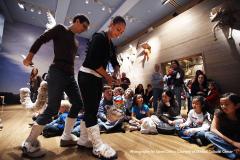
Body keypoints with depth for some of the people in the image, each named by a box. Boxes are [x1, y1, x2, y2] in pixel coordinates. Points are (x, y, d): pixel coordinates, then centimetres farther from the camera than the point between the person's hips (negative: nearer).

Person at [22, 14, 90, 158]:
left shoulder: (75, 41, 23)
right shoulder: (60, 29, 5)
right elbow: (41, 40, -1)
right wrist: (30, 56, -7)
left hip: (70, 75, 8)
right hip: (57, 73, -8)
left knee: (78, 104, 4)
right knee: (53, 109, -11)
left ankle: (66, 137, 16)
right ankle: (29, 143, 8)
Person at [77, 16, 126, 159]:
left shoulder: (111, 45, 16)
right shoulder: (99, 37, -9)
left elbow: (114, 62, 16)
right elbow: (93, 61, -19)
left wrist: (118, 73, -5)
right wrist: (108, 76, -12)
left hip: (97, 78, 9)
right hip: (87, 76, -8)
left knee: (91, 109, 10)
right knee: (91, 109, -7)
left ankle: (84, 140, 23)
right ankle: (98, 146, 1)